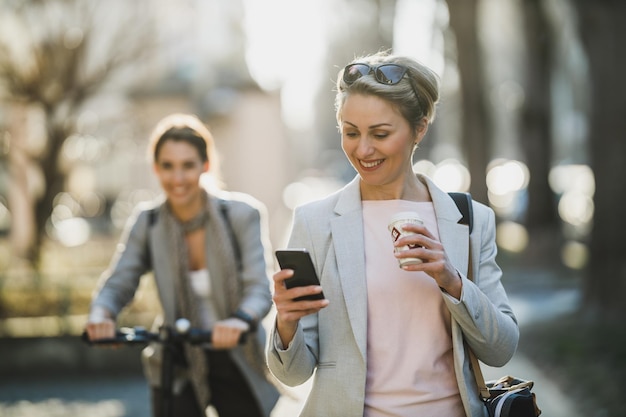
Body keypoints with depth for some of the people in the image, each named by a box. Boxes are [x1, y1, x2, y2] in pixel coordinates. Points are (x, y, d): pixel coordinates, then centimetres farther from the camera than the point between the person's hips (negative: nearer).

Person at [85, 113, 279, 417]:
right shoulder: (146, 223, -5)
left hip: (238, 366, -1)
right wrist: (100, 315, -34)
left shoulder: (242, 214, -13)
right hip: (178, 371, 1)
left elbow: (259, 289, -21)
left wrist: (240, 321, -44)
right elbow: (117, 283, -10)